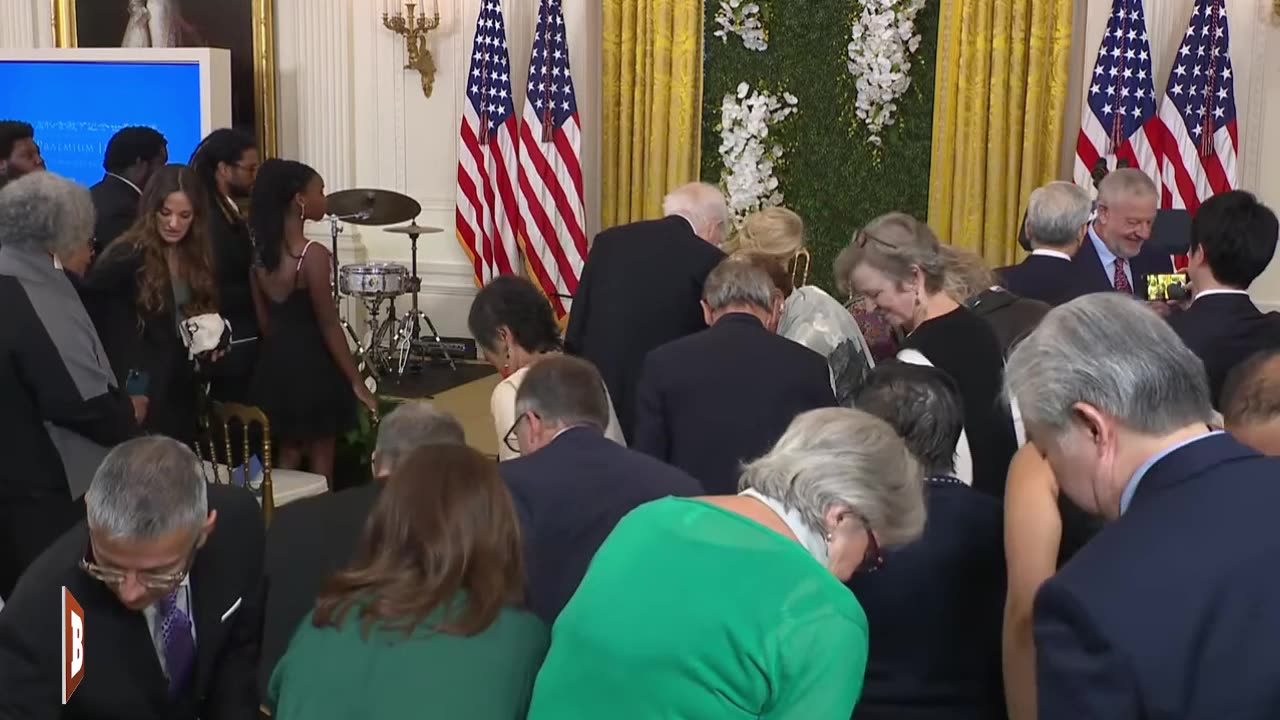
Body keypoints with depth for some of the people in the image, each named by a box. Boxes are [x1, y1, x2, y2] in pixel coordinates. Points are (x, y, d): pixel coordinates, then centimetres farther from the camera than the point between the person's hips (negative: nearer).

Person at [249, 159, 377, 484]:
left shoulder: (260, 251, 3)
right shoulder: (312, 254, -18)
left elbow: (263, 318, 9)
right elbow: (329, 325, -17)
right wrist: (356, 382, -11)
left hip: (275, 363, 7)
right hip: (312, 365, -7)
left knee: (288, 456, 21)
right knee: (320, 462, 7)